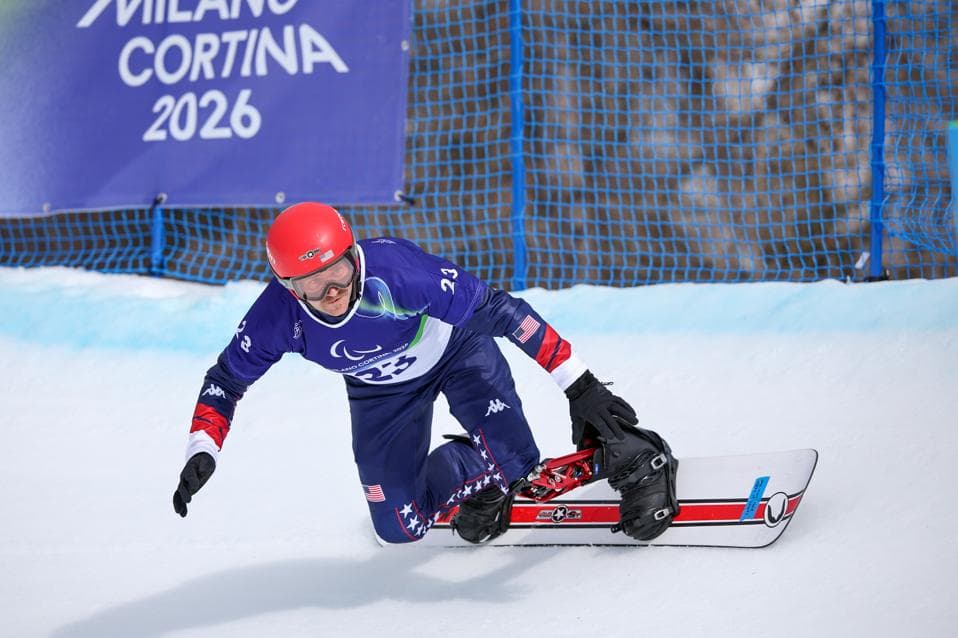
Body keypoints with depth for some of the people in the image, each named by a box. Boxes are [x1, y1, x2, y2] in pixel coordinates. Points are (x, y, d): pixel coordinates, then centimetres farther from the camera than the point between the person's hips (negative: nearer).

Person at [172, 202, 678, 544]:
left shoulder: (397, 270, -41)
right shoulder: (278, 317, -31)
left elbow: (499, 310, -35)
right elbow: (225, 380, -10)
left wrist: (579, 385, -35)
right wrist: (201, 454, -26)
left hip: (456, 349, -4)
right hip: (381, 390, 4)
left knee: (511, 460, -24)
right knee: (401, 527, 0)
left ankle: (636, 460, 3)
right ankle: (470, 473, 32)